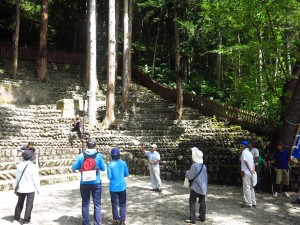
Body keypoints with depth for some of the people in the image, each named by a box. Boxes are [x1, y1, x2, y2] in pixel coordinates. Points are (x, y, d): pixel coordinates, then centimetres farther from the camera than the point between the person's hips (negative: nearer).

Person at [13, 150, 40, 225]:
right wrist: (38, 188, -2)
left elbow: (17, 177, 8)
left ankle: (16, 219, 25)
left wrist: (16, 187, 20)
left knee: (19, 203, 19)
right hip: (30, 188, -5)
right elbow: (36, 179, -13)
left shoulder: (19, 165, -1)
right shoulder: (33, 166, -17)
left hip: (21, 188, 5)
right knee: (29, 204, 5)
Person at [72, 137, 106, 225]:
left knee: (85, 203, 14)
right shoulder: (99, 155, -10)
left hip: (84, 183, 1)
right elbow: (103, 168, -1)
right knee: (97, 203, 10)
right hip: (96, 183, -1)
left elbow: (74, 167, 0)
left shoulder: (81, 155, -7)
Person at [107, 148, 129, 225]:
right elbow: (126, 174, 3)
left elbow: (109, 177, -10)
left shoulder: (110, 164, -10)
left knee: (115, 204, 10)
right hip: (122, 187, 1)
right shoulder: (123, 163, -5)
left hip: (113, 188, -1)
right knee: (122, 204, 10)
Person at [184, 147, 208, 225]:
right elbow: (206, 177, 14)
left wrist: (187, 173, 7)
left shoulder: (194, 165, -17)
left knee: (192, 202, -2)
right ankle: (202, 217, 19)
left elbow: (190, 176, -13)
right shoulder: (204, 166, 6)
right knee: (202, 202, 13)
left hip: (196, 187, -7)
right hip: (203, 187, 7)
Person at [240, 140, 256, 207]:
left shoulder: (244, 152, -9)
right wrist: (253, 170, 6)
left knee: (246, 188, -3)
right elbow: (253, 162, 12)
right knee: (251, 187, 13)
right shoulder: (249, 152, 16)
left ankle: (248, 203, 0)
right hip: (251, 173, 8)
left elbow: (246, 162, -17)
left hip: (246, 172, -8)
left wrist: (250, 170, -12)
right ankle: (253, 203, 17)